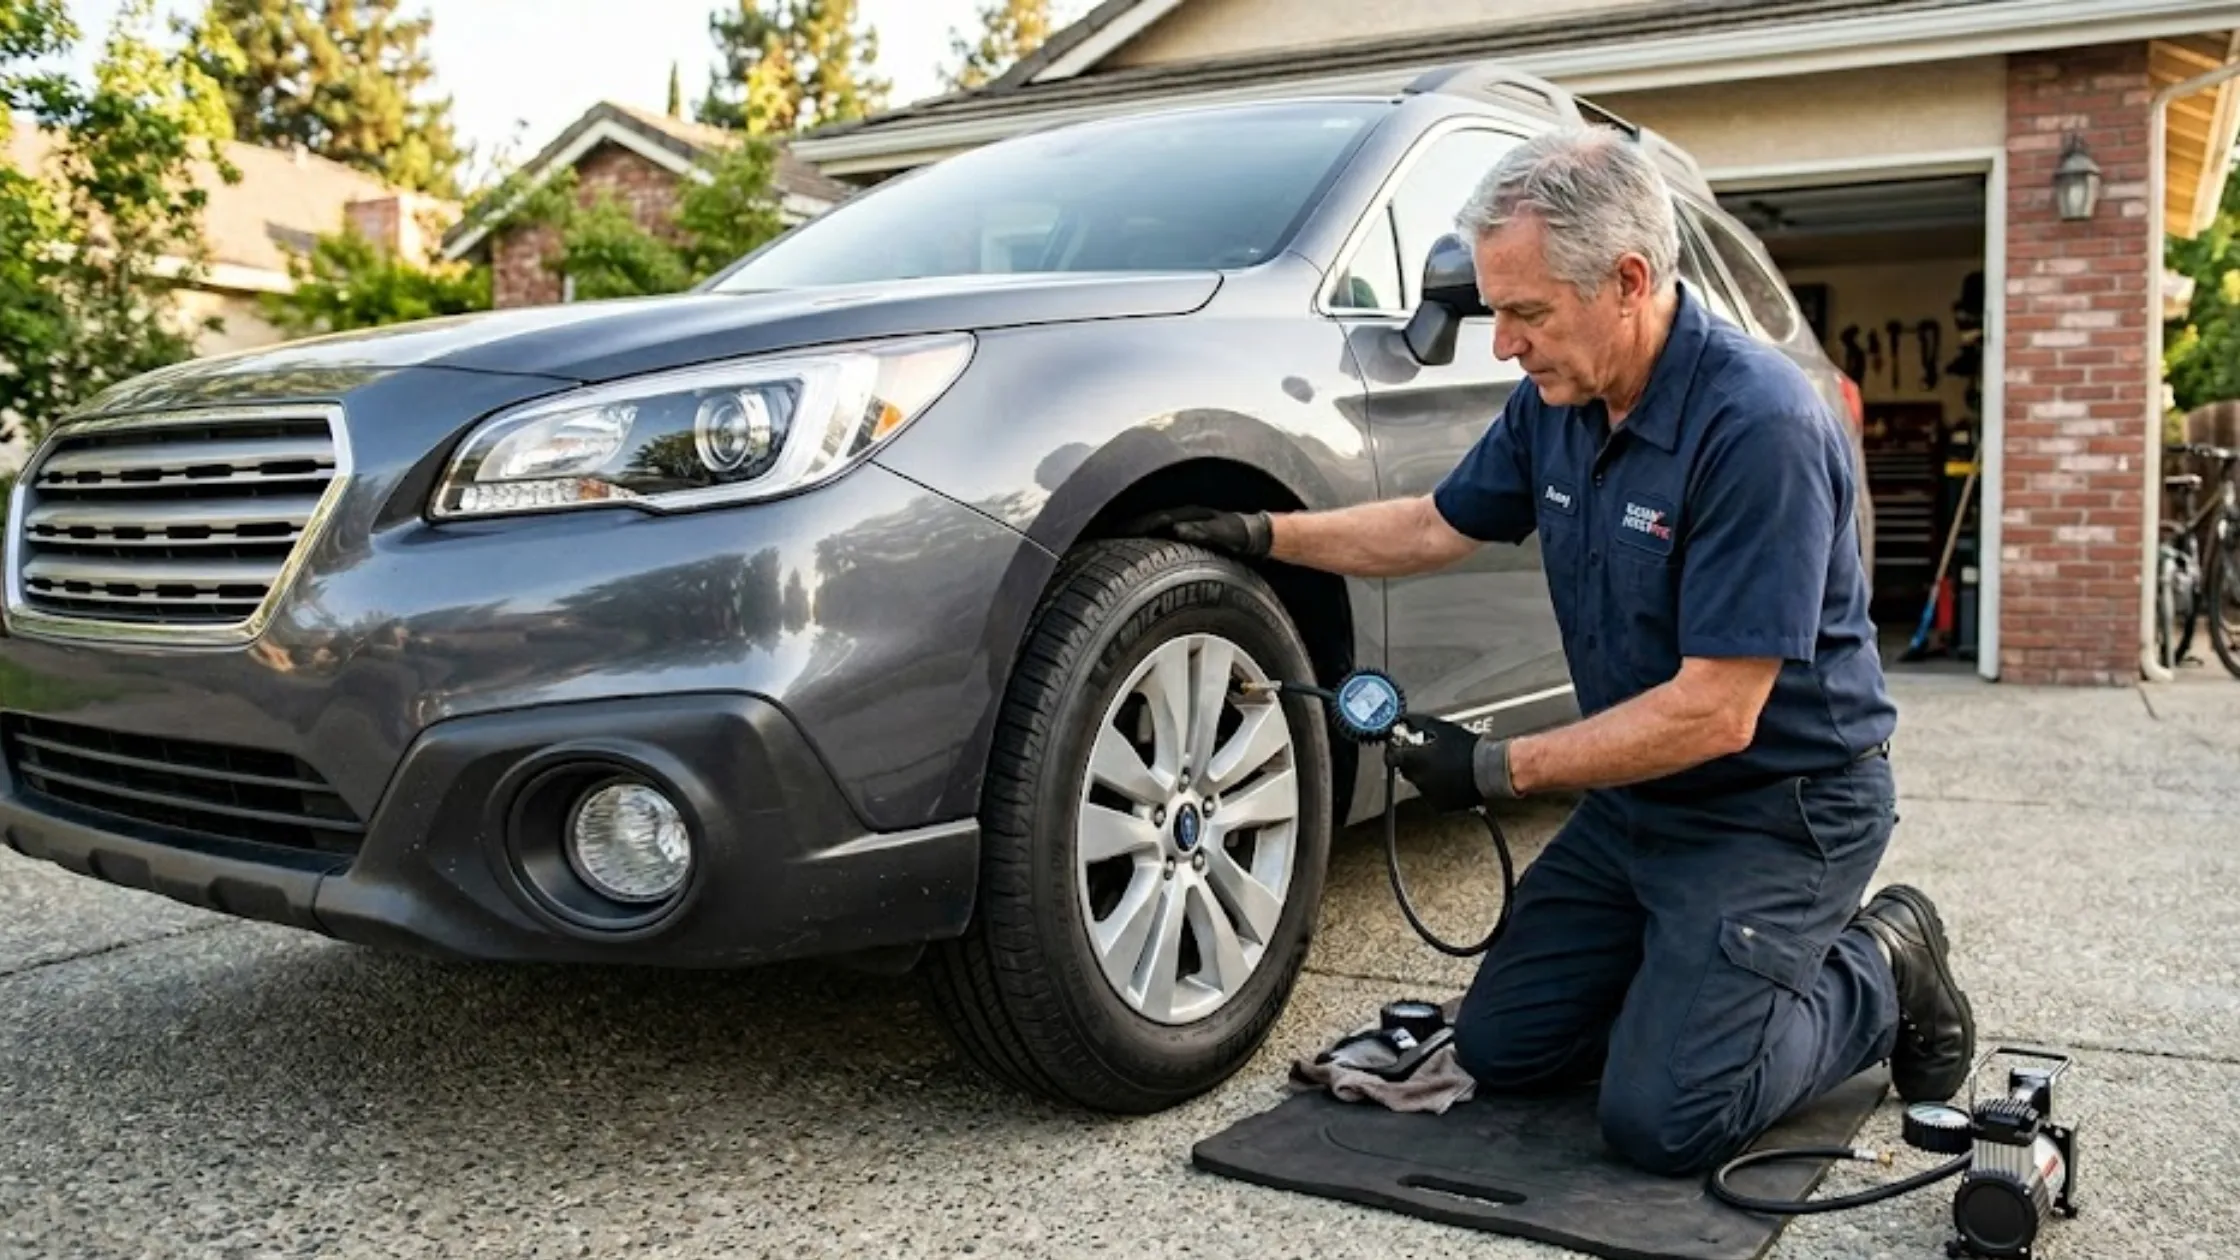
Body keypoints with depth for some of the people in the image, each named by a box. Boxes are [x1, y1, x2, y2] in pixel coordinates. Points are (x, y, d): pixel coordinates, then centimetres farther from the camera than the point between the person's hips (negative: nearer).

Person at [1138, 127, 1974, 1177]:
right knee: (1500, 1046, 7)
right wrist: (1262, 534, 7)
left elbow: (1714, 714, -28)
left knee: (1661, 1118, -15)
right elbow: (1441, 524, 15)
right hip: (1634, 799, 8)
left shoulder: (1758, 424, -27)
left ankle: (1881, 973, 8)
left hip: (1777, 805, -7)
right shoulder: (1555, 402, -2)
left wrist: (1502, 769, -22)